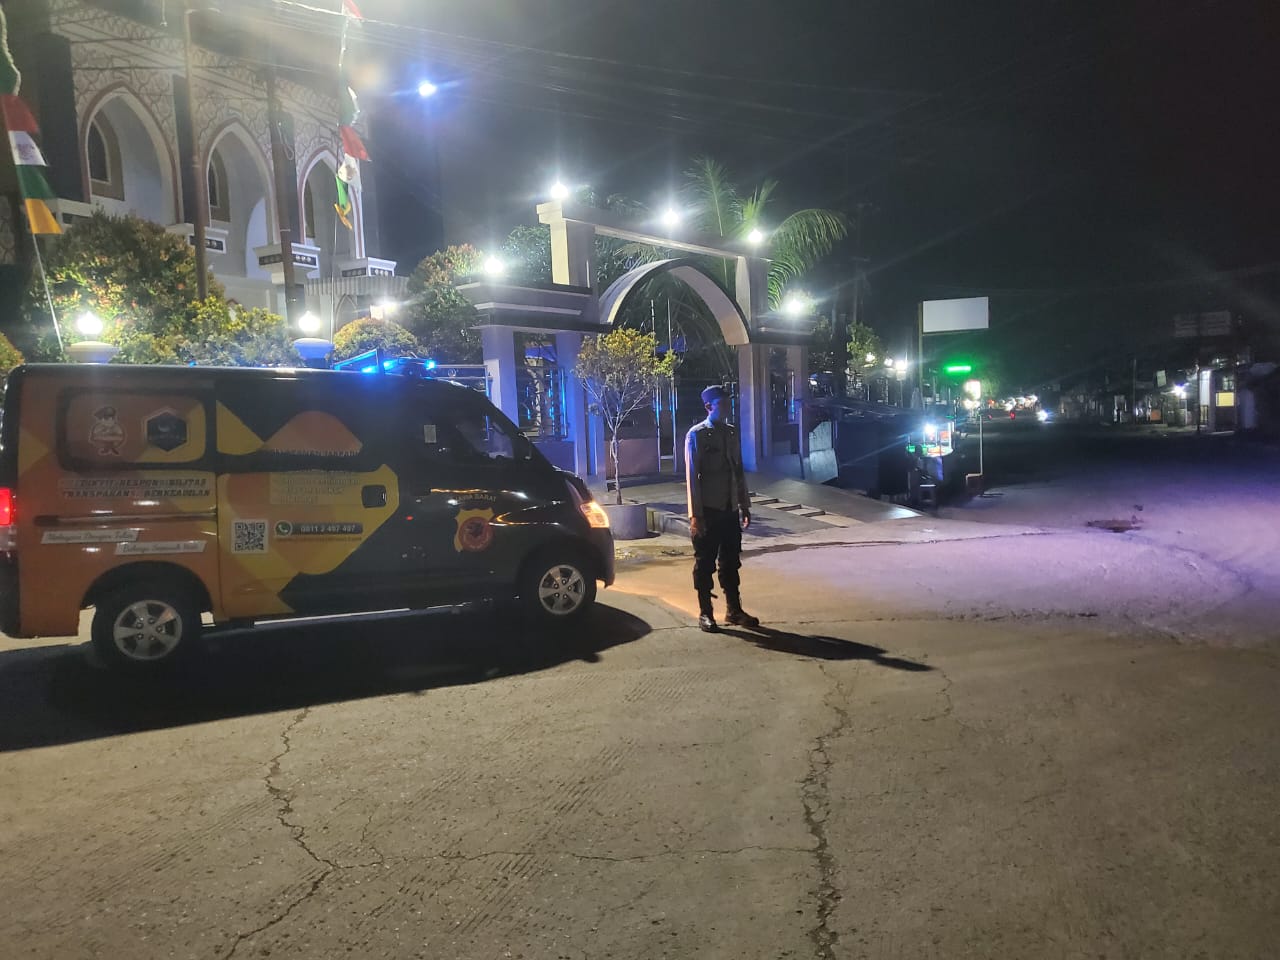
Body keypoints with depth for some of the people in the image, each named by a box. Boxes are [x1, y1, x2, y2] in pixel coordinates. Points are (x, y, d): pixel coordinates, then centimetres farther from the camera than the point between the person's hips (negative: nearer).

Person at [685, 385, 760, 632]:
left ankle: (734, 610, 22)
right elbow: (692, 477, -11)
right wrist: (695, 514, -16)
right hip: (708, 510, -5)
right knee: (705, 564, 3)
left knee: (731, 563, 12)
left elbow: (738, 471, 14)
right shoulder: (696, 435, -8)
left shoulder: (732, 432, 9)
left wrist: (744, 505, 11)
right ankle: (705, 613, 13)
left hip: (730, 509, 5)